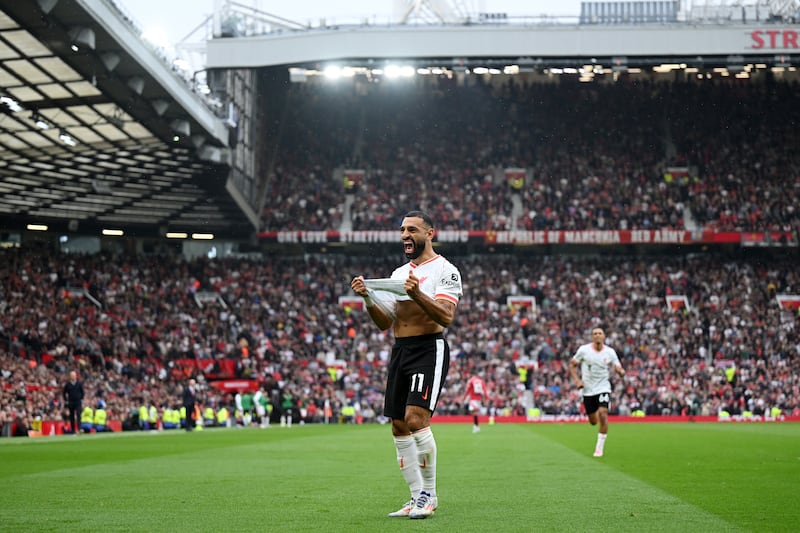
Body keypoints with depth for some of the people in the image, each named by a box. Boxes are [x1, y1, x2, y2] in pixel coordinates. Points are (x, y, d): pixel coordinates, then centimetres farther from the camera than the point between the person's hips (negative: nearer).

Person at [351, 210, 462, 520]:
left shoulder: (444, 270, -4)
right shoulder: (399, 273, 18)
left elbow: (446, 317, -17)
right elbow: (385, 323, 15)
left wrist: (417, 294, -31)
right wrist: (368, 298, -2)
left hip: (429, 350, -8)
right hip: (399, 351, 8)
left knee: (416, 419, -20)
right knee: (399, 427, 5)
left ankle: (429, 494, -8)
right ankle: (418, 498, 12)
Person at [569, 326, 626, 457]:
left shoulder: (610, 352, -5)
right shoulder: (584, 350, -6)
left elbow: (619, 369, -3)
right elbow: (572, 365, 5)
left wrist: (621, 372, -28)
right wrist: (577, 380, -8)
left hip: (603, 388, -1)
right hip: (588, 390, 1)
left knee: (603, 415, -21)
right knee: (593, 422, 7)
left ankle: (599, 447, -10)